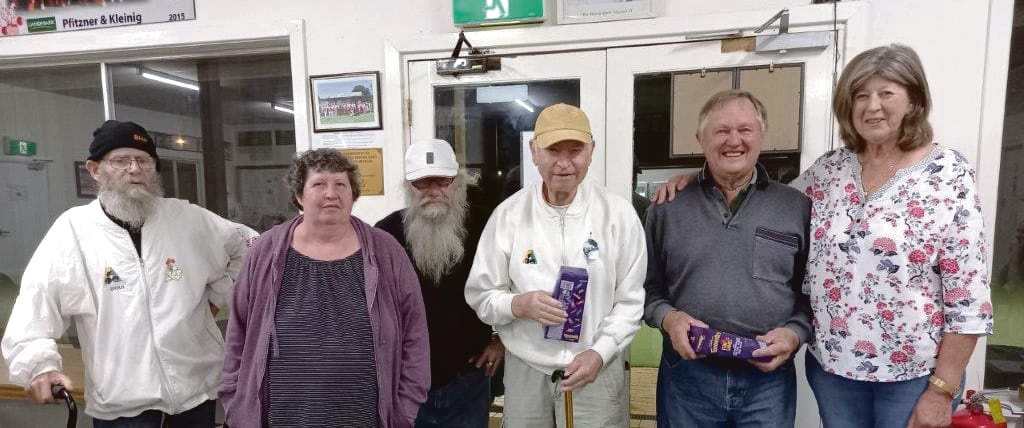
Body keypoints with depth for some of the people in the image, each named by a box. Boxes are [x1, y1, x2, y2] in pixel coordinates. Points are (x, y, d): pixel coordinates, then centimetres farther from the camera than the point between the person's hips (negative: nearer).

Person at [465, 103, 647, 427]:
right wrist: (518, 304, -20)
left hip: (598, 369, 0)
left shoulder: (619, 214, -6)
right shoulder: (508, 214, -5)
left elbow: (630, 301, -2)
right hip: (524, 370, 1)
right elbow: (479, 295, -1)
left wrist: (599, 353, -14)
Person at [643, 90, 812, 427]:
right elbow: (648, 287, 5)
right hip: (686, 377, 0)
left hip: (768, 380, 1)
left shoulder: (798, 208, 2)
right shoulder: (668, 208, 1)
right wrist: (667, 318, -12)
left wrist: (795, 333, -9)